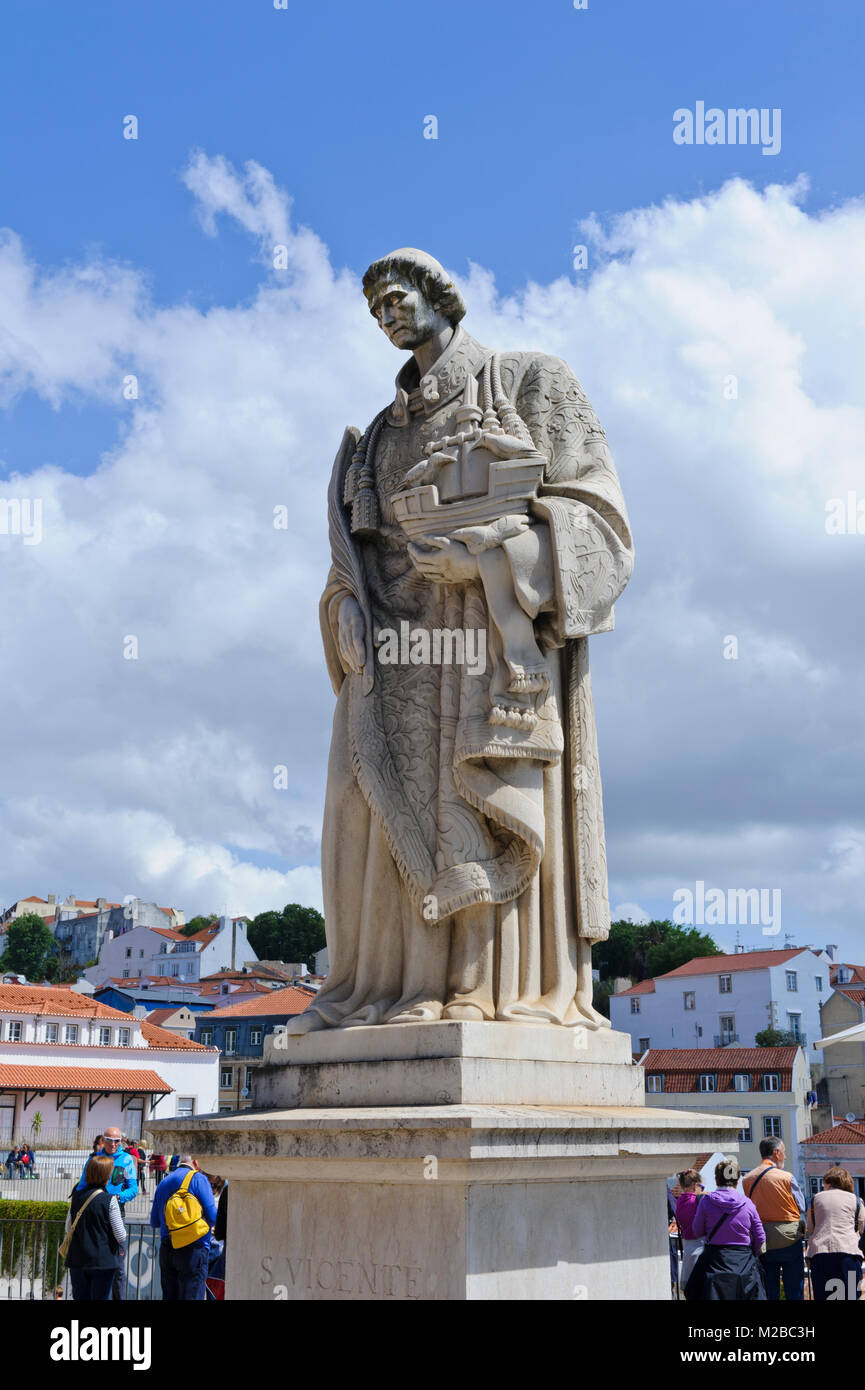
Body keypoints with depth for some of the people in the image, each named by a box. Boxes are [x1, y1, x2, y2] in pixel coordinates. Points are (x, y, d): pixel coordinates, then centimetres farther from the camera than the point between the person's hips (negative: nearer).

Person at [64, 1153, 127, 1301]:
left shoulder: (77, 1196, 1)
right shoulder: (109, 1200, -13)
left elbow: (68, 1227, 11)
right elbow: (120, 1235, -9)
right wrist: (121, 1245, 13)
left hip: (77, 1260, 4)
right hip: (103, 1261, -4)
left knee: (81, 1297, 13)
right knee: (100, 1298, 3)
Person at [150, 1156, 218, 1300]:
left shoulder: (163, 1183, 16)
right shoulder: (198, 1178, -4)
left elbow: (154, 1222, 20)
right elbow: (213, 1217, -10)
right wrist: (209, 1226, 11)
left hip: (166, 1250, 6)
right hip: (193, 1250, -6)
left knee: (170, 1297, 12)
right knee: (191, 1296, -6)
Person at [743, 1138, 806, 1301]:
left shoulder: (747, 1179, 2)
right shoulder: (786, 1178, -9)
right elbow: (801, 1207, -1)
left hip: (762, 1242, 4)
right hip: (789, 1238, -4)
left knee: (769, 1293, 9)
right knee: (794, 1293, 3)